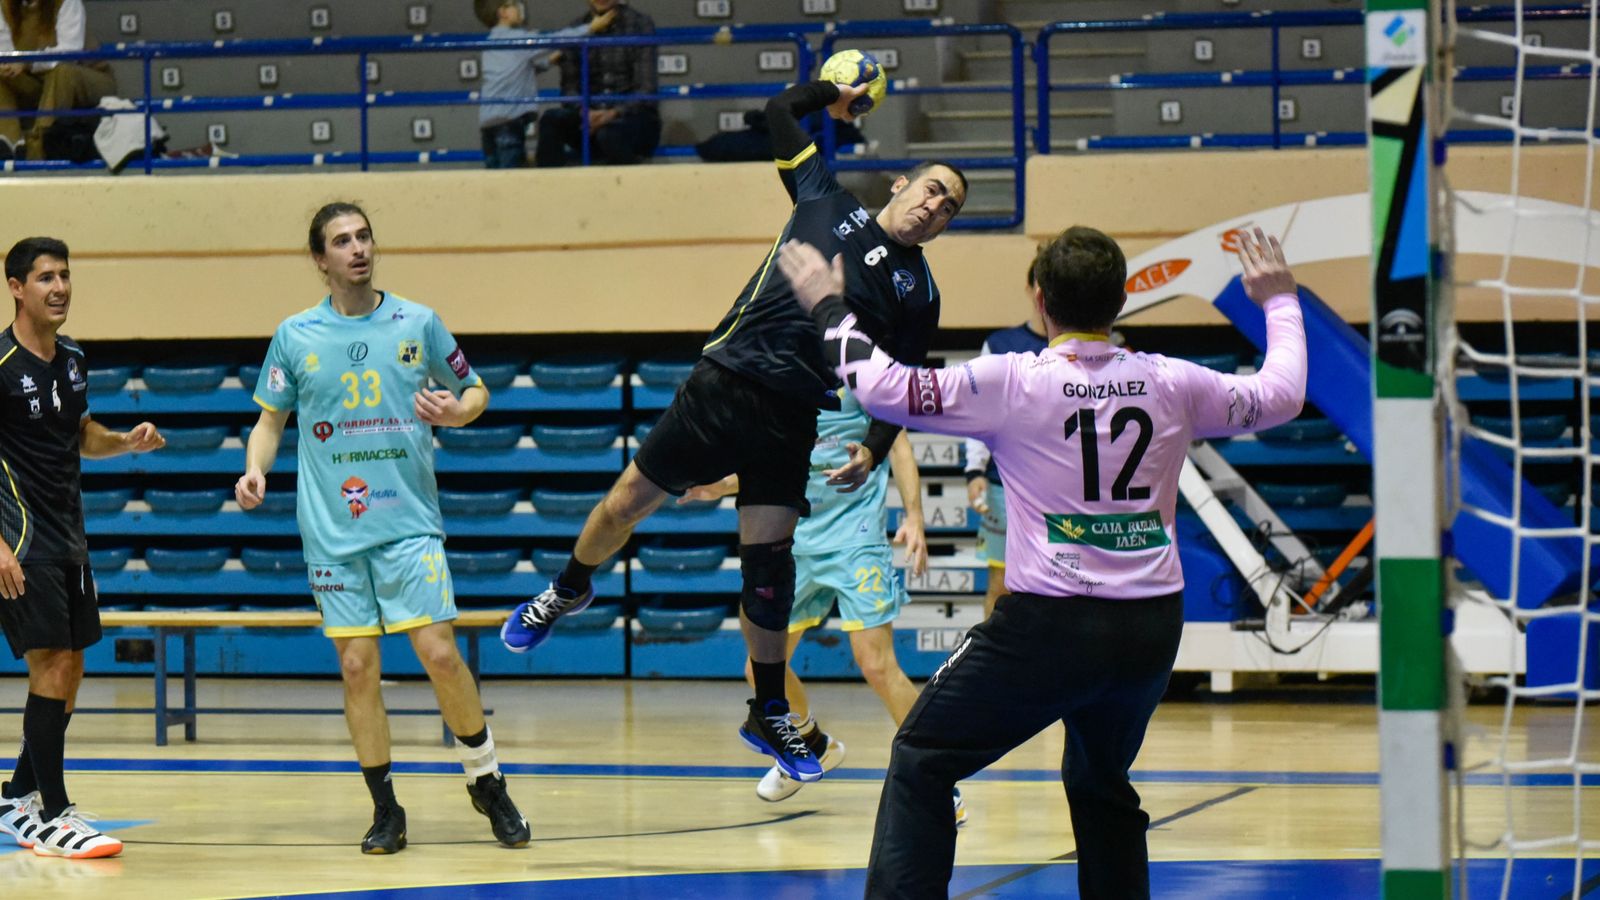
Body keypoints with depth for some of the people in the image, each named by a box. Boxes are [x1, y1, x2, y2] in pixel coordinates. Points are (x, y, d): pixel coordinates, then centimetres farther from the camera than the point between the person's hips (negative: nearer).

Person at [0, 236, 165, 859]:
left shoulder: (72, 359, 10)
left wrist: (128, 441, 4)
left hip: (68, 538, 8)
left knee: (69, 671, 11)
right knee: (51, 666, -11)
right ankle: (51, 818, -6)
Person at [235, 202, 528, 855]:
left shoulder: (417, 323, 3)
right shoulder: (295, 336, 4)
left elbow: (475, 390, 13)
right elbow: (271, 418, 14)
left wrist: (456, 412, -9)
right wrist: (256, 468, -6)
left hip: (408, 522, -1)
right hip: (332, 529, 1)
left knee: (439, 654, -10)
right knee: (357, 668, 0)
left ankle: (486, 779, 9)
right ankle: (385, 809, 11)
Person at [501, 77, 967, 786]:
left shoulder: (919, 290, 6)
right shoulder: (828, 202, 5)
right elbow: (781, 111, 14)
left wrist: (872, 452, -8)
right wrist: (838, 91, 24)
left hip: (789, 424, 0)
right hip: (722, 385, 0)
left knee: (769, 562, -2)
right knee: (624, 507, 5)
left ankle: (769, 715, 13)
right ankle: (569, 590, 35)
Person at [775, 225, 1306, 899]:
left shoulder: (1013, 382, -9)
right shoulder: (1170, 384, 3)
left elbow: (885, 388, -8)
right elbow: (1280, 395, 19)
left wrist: (831, 309, 8)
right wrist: (1279, 303, 36)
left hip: (1049, 625, -4)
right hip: (1151, 629, 5)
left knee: (921, 761, 8)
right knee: (1101, 782, 26)